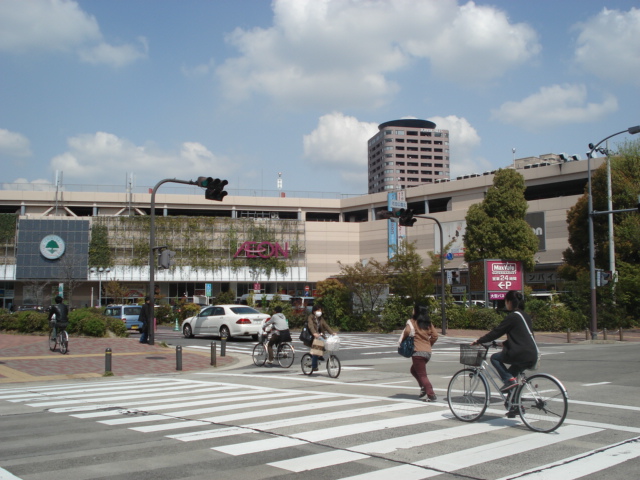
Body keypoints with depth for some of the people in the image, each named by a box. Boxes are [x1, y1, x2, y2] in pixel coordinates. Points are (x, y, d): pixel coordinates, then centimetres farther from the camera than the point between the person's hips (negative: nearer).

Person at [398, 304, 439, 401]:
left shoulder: (412, 321, -4)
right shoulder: (428, 323, 13)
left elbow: (407, 331, -20)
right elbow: (435, 336, 9)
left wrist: (401, 341, -5)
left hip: (418, 352, -7)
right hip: (428, 352, 7)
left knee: (422, 375, -1)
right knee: (413, 370, 25)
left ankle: (432, 395, -8)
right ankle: (424, 388, 13)